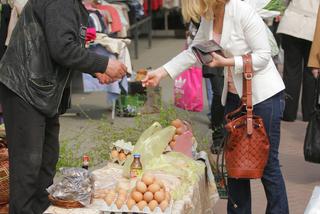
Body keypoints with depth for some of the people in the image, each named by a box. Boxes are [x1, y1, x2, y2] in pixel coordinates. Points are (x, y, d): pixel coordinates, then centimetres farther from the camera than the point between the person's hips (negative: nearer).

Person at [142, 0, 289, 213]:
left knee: (267, 163, -2)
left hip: (263, 95, -8)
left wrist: (226, 62, -24)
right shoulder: (208, 18, 3)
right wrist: (161, 72, 6)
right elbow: (192, 52, 12)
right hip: (234, 95, 8)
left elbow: (263, 55, -19)